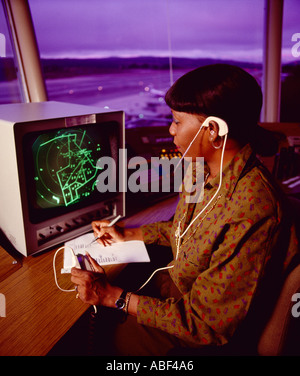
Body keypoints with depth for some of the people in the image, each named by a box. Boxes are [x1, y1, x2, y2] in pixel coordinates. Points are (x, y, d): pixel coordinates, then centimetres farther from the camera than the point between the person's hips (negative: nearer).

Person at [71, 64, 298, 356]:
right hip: (179, 284, 7)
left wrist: (113, 296, -24)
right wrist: (127, 235, 8)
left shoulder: (250, 212, -37)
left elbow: (205, 325, -28)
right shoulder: (208, 171, -7)